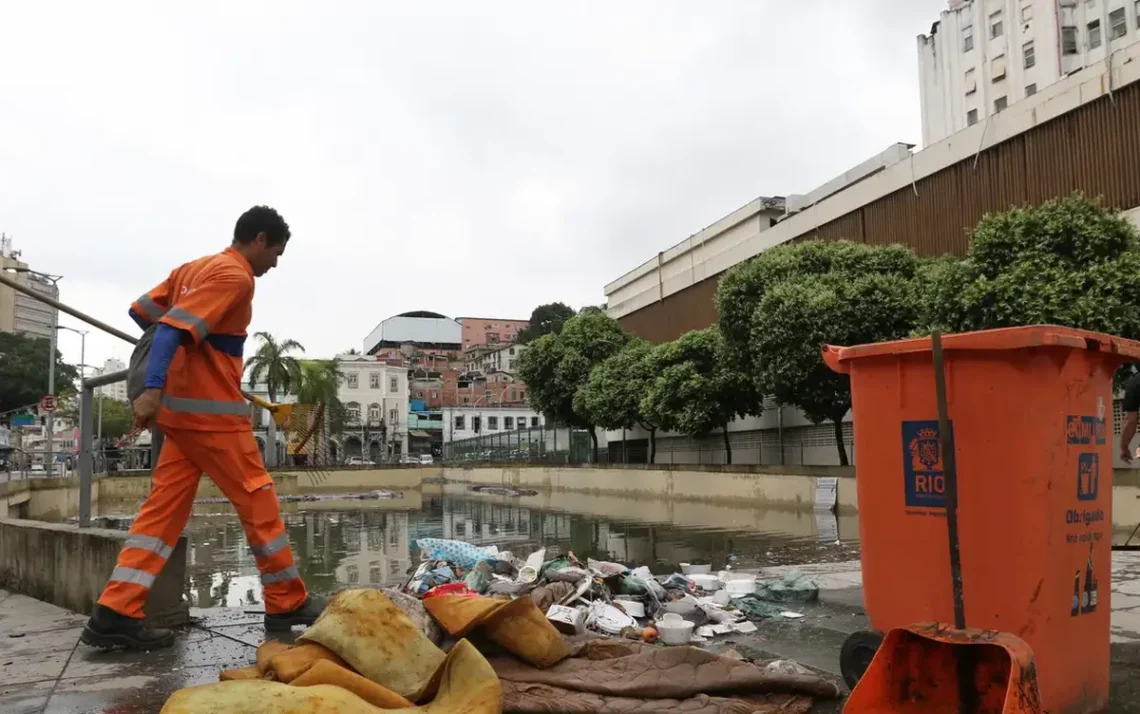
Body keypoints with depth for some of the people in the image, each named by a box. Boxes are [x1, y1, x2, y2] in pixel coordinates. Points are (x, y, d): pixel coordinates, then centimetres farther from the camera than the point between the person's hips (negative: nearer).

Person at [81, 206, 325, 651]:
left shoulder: (193, 268, 16)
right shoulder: (235, 276, -12)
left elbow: (141, 311, 19)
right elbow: (174, 328, -22)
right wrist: (153, 389, -30)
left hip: (181, 408, 9)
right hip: (213, 411, -9)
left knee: (164, 507, 6)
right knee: (258, 502, 1)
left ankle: (115, 614, 1)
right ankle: (288, 604, 10)